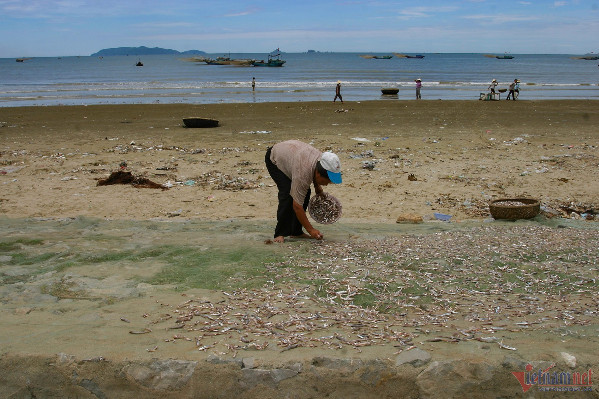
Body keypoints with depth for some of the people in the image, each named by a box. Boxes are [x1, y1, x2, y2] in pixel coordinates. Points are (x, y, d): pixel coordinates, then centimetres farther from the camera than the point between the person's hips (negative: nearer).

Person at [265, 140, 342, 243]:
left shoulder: (322, 161, -21)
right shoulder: (302, 173, -40)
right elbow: (297, 206, -35)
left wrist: (317, 186, 4)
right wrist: (310, 230, -33)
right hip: (274, 158, -8)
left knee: (305, 193, -2)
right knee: (288, 195, -22)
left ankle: (296, 231, 5)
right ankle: (280, 234, -14)